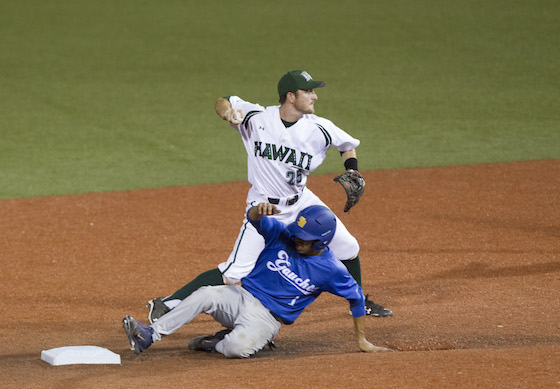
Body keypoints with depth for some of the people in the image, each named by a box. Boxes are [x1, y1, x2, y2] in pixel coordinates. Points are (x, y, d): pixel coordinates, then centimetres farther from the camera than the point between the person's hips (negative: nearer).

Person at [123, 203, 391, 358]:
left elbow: (356, 297, 2)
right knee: (205, 295, -28)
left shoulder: (331, 270, -9)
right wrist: (260, 210, -39)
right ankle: (148, 337, -30)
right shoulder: (282, 236, -2)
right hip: (241, 296, 3)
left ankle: (216, 344, 0)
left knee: (237, 348, -36)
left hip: (267, 318, -3)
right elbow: (253, 219, -13)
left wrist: (361, 340, 7)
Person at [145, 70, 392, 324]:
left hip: (302, 202, 4)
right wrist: (228, 112, -24)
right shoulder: (258, 117, -16)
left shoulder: (318, 128, -10)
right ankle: (167, 305, -9)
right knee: (235, 272, -14)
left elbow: (348, 145, 9)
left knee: (348, 249, 10)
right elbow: (223, 102, -1)